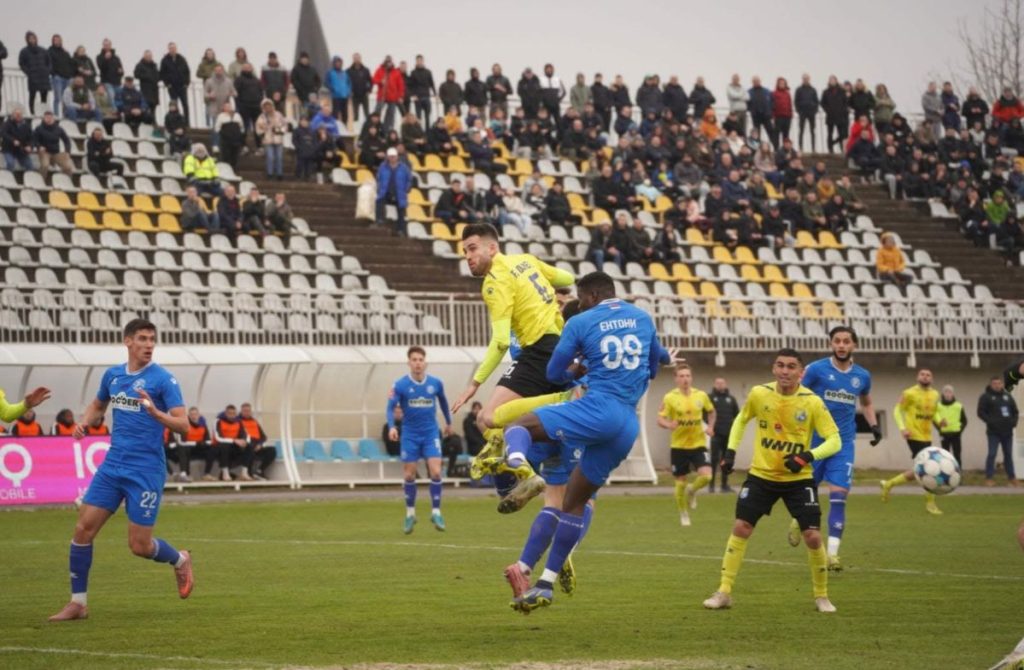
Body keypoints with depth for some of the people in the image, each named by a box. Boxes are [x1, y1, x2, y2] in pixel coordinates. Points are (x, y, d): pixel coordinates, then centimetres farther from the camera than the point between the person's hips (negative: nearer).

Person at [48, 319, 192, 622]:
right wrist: (84, 422, 6)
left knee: (139, 545, -3)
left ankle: (180, 561, 30)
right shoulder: (113, 375, 8)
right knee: (83, 529, -4)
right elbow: (98, 405, 27)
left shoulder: (163, 379, -9)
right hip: (112, 466, 5)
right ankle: (78, 603, 6)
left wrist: (156, 414, -32)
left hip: (146, 471, -5)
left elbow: (183, 424, -13)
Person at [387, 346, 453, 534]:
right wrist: (391, 426, -31)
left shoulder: (435, 383, -2)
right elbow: (391, 407, -14)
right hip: (410, 435, -1)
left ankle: (436, 512, -1)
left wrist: (448, 422, 26)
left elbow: (443, 401, 16)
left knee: (436, 472, -12)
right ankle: (410, 514, 20)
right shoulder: (400, 385, -9)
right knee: (409, 476, 3)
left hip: (431, 434, 1)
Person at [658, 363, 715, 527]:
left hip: (698, 444, 1)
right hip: (679, 445, -1)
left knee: (706, 476, -17)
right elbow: (660, 419, -8)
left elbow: (711, 412, 18)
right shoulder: (670, 397, -8)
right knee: (680, 482, 4)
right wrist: (668, 424, -30)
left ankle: (692, 490, 18)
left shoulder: (701, 395, 0)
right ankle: (683, 515, 26)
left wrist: (710, 426, 1)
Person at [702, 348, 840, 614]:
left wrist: (808, 456, -30)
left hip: (798, 479, -2)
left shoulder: (812, 402, -15)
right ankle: (724, 592, 5)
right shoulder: (759, 394, -8)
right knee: (740, 528, -4)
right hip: (761, 475, 2)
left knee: (813, 537, -7)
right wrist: (731, 450, 3)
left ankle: (821, 596, 13)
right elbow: (741, 420, 13)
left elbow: (834, 440, -14)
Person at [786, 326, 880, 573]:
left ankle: (832, 552, -11)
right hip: (815, 440, -1)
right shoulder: (816, 369, -6)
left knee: (838, 496, -12)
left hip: (843, 443, 1)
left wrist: (874, 425, 9)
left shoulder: (862, 376, 5)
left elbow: (866, 403, 24)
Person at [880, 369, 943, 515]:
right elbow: (897, 410, -6)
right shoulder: (909, 393, -9)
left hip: (927, 437, 7)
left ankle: (888, 484, 26)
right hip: (915, 436, -7)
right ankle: (930, 503, 2)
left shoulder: (935, 395, 9)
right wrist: (902, 428, -19)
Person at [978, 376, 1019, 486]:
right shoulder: (985, 397, -2)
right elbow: (981, 412, -9)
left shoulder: (1007, 396, 13)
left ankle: (1012, 477, 19)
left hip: (1007, 431, 5)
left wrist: (1014, 421, -1)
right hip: (994, 432, -5)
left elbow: (1015, 411, 18)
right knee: (992, 454, -8)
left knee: (1008, 455, 11)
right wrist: (991, 422, -20)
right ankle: (989, 478, -6)